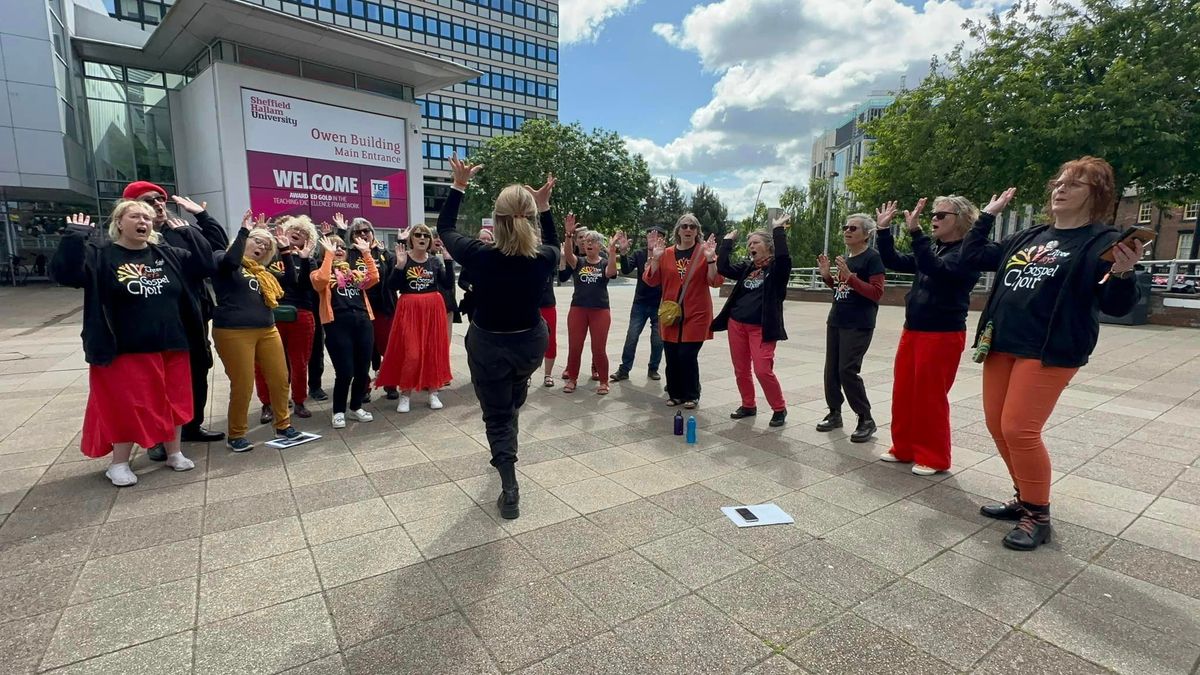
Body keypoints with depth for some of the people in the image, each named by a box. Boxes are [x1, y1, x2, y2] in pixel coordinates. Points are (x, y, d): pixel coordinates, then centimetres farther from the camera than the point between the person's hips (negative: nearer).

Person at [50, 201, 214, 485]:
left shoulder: (167, 254, 8)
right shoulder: (100, 254, -5)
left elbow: (206, 264, 5)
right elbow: (65, 272, -20)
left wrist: (189, 233, 1)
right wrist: (75, 235, -21)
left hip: (171, 347, 4)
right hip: (126, 352, -4)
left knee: (174, 402, 12)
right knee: (127, 407, 4)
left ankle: (174, 453, 28)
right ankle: (119, 464, 22)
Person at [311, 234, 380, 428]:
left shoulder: (355, 272, 21)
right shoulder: (321, 272, 8)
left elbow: (374, 278, 2)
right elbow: (321, 280, -17)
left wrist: (366, 253, 0)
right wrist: (329, 254, -11)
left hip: (363, 322, 5)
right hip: (338, 324, -4)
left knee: (363, 370, 8)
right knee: (345, 372, -6)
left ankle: (356, 407, 26)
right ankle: (339, 411, 13)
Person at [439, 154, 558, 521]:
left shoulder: (479, 255, -21)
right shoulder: (542, 258, -17)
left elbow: (444, 228, -1)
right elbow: (553, 244, 10)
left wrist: (459, 185, 4)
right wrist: (544, 205, 6)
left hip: (488, 345, -3)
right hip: (530, 342, 3)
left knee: (497, 417, 12)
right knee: (512, 403, 31)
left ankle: (510, 489, 4)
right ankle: (507, 458, 53)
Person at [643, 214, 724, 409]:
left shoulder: (705, 251, -1)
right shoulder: (666, 253, 7)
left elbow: (716, 282, -7)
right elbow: (652, 280, 3)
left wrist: (710, 259, -21)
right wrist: (656, 259, -11)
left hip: (696, 314, -3)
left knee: (688, 355, -7)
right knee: (672, 357, 5)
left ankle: (691, 395, 12)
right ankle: (675, 393, 24)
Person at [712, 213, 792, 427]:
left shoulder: (777, 267, -2)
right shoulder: (746, 267, 12)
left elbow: (783, 256, -24)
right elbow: (723, 268, 1)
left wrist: (778, 230, -18)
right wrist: (727, 241, 4)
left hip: (762, 327, -6)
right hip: (737, 324, 6)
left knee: (763, 370, -11)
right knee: (740, 370, 10)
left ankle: (779, 409, 8)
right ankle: (748, 405, 27)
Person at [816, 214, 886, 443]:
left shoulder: (872, 257, -10)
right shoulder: (845, 256, 13)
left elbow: (877, 293, -16)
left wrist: (849, 277, -24)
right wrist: (827, 276, 4)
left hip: (858, 325, -8)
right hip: (835, 321, 8)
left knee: (847, 370, -10)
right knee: (831, 369, 9)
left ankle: (866, 420, 4)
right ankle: (835, 413, 23)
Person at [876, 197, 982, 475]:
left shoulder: (967, 252, -12)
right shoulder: (932, 247, 11)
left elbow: (935, 269, -28)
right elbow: (894, 262, 10)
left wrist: (916, 232, -35)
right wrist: (884, 230, -1)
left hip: (943, 335, -8)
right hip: (912, 331, 8)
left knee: (930, 397, 0)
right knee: (903, 392, 12)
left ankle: (934, 458, 15)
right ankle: (904, 448, 25)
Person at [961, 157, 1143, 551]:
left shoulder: (1102, 241, -3)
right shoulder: (1026, 238, 14)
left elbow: (1115, 306, -8)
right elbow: (972, 256, 20)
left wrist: (1123, 274, -28)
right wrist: (989, 214, 19)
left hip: (1050, 351, -7)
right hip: (1001, 345, 7)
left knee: (1019, 430, -10)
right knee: (997, 426, 10)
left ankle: (1038, 516, 9)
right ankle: (1025, 499, 28)